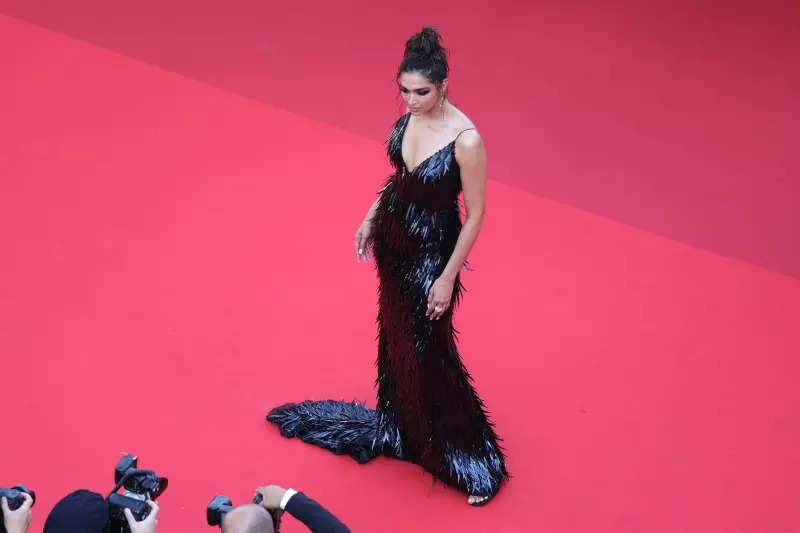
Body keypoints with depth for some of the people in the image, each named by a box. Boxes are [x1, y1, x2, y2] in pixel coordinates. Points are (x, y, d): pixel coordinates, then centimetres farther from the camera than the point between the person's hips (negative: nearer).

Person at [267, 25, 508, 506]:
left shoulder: (466, 140, -28)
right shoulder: (408, 117, -6)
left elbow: (475, 213, -20)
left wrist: (448, 276, -17)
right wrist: (371, 219, 14)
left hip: (432, 248, -7)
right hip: (394, 236, 7)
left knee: (428, 348, 2)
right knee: (395, 331, 22)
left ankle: (469, 456, 18)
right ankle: (400, 421, 45)